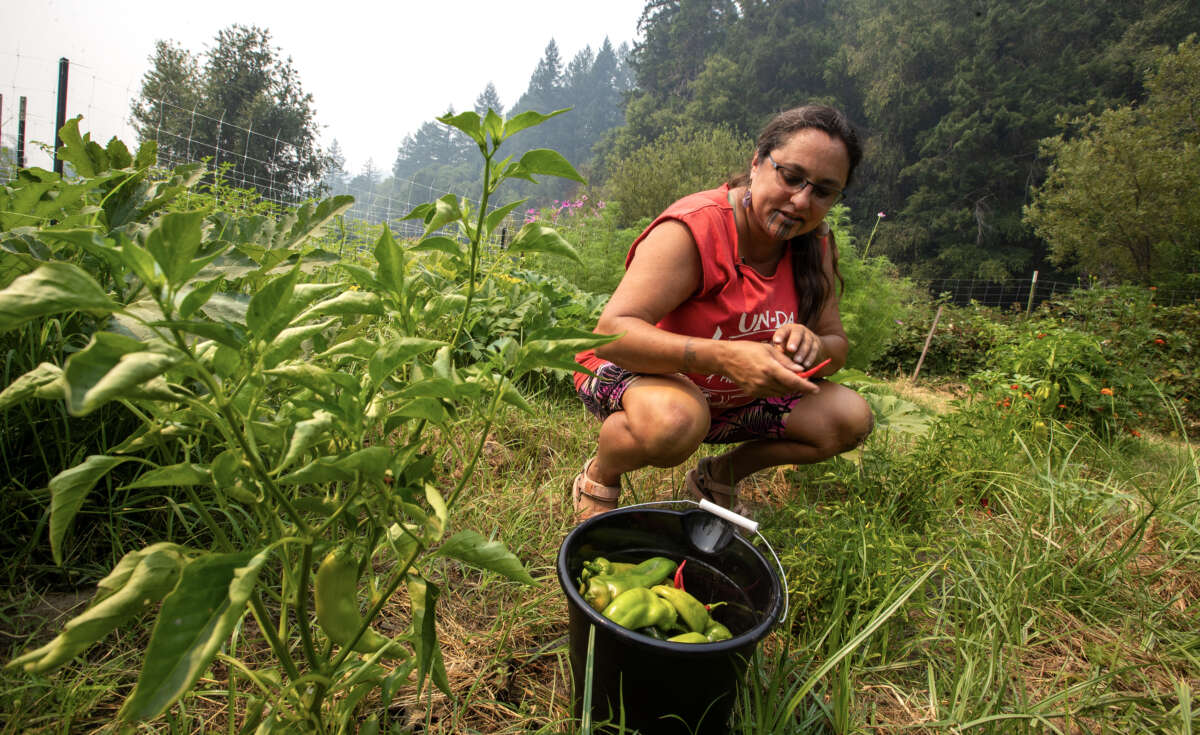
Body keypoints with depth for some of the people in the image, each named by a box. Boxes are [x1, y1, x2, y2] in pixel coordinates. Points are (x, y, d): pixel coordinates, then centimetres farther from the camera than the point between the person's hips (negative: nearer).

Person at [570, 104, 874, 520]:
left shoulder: (815, 245, -5)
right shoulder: (693, 229, -27)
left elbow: (837, 345, -1)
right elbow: (612, 333, -35)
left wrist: (813, 347, -27)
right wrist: (722, 356, -48)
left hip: (732, 396, 7)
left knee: (851, 418, -6)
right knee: (676, 421, -41)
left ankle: (719, 475, 13)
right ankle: (598, 479, -5)